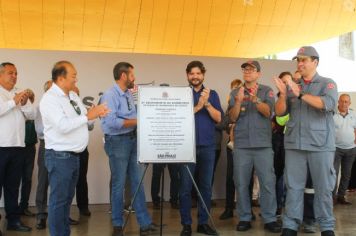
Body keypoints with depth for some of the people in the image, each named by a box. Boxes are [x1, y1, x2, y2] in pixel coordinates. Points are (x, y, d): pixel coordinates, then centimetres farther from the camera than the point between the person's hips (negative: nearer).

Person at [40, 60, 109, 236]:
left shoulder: (73, 95, 11)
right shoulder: (50, 99, -15)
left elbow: (84, 118, 15)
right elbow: (63, 126, -27)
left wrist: (96, 114, -3)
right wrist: (87, 116, -22)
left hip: (74, 155, 9)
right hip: (60, 156, -9)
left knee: (68, 198, 17)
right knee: (59, 200, 1)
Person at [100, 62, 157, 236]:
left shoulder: (129, 94, 11)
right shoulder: (110, 95, -15)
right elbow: (112, 122, -25)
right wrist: (137, 121, -19)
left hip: (133, 139, 7)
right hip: (117, 141, -7)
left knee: (137, 182, 8)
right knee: (118, 184, 4)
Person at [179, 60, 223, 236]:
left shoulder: (212, 94, 9)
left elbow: (219, 118, 0)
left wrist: (207, 104, -15)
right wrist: (198, 106, -17)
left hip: (208, 146, 2)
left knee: (206, 186, 6)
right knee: (186, 186, -2)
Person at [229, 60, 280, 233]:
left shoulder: (267, 91, 6)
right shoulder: (235, 93, 11)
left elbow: (268, 112, -8)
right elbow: (232, 118, 2)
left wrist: (255, 99, -25)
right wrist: (238, 102, -15)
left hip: (263, 144, -1)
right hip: (241, 145, 2)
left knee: (268, 182, -4)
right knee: (241, 183, 2)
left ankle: (270, 219, 4)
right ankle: (244, 218, 11)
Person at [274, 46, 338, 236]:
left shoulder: (327, 84, 5)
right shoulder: (292, 86, 13)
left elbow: (329, 104, -15)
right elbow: (280, 112, 8)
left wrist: (300, 94, -20)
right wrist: (283, 94, -10)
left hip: (320, 144, -2)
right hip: (294, 144, 3)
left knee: (323, 187, 3)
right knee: (293, 187, 3)